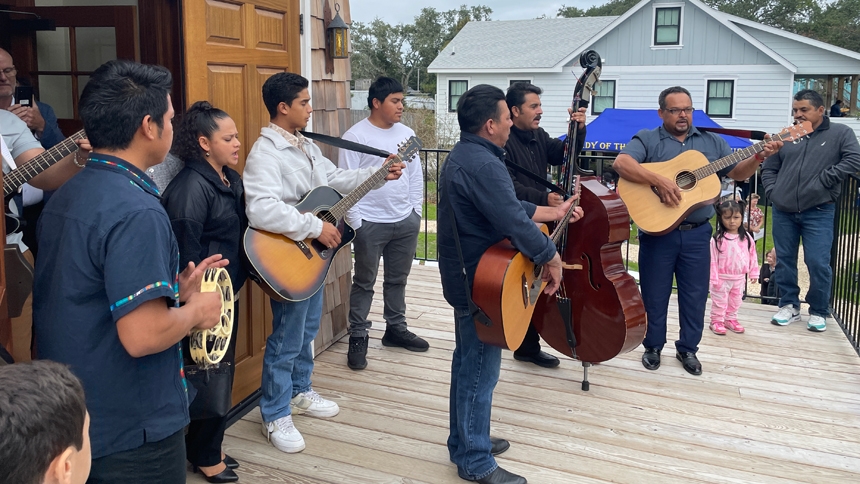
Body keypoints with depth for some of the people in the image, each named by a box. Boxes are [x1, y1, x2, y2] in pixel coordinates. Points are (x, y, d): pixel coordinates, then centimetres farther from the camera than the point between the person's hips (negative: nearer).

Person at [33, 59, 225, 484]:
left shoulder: (64, 197, 4)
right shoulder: (137, 212, -25)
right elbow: (142, 336, -30)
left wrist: (173, 290, 9)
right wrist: (196, 310, -12)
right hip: (130, 433, -8)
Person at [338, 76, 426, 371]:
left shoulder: (407, 134, 7)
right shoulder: (355, 136, -9)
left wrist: (416, 210, 9)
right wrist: (355, 222, -13)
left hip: (406, 221, 5)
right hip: (371, 223, -5)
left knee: (398, 279, 16)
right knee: (364, 282, 5)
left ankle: (396, 329, 31)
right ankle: (358, 337, 15)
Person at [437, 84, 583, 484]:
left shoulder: (463, 155, 11)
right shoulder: (483, 164, -24)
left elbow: (511, 206, 17)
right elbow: (514, 222, -28)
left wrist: (555, 212, 17)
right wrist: (552, 257, -15)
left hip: (466, 276, 11)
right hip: (480, 282, -11)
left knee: (467, 362, 19)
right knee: (481, 371, 0)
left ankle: (464, 442, 33)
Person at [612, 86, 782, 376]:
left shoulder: (712, 142, 11)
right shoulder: (647, 139, -3)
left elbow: (738, 173, 11)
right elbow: (621, 163, -20)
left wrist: (758, 157, -9)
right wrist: (659, 181, -29)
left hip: (697, 233, 3)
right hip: (657, 231, -3)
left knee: (695, 294, 9)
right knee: (654, 294, 7)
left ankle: (688, 348, 25)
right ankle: (653, 346, 24)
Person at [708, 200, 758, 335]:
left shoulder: (746, 238, -2)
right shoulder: (717, 239, -16)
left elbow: (752, 256, 6)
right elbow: (713, 259, -15)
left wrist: (753, 273, 6)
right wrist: (714, 278, -16)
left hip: (739, 278, 5)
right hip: (722, 278, -5)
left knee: (735, 301, 18)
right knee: (719, 302, 6)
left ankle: (730, 319, 33)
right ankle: (716, 321, 18)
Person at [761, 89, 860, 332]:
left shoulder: (840, 133, 2)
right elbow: (768, 168, 14)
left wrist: (824, 180, -13)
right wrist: (772, 192, -1)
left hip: (818, 212, -3)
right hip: (783, 212, 3)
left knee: (818, 263, -4)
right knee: (785, 261, 9)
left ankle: (819, 312, 14)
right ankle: (789, 305, 24)